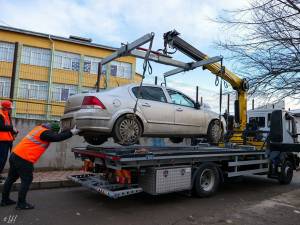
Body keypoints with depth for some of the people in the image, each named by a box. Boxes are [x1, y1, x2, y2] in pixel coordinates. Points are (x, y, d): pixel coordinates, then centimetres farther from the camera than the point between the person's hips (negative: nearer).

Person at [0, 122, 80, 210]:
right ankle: (21, 204, 8)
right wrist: (71, 132, -13)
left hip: (15, 155, 10)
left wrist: (68, 131, 13)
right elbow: (57, 138, -21)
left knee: (11, 178, 19)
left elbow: (56, 136, 19)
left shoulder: (40, 127, 13)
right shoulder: (45, 133, -15)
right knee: (26, 180, 1)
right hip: (23, 159, -10)